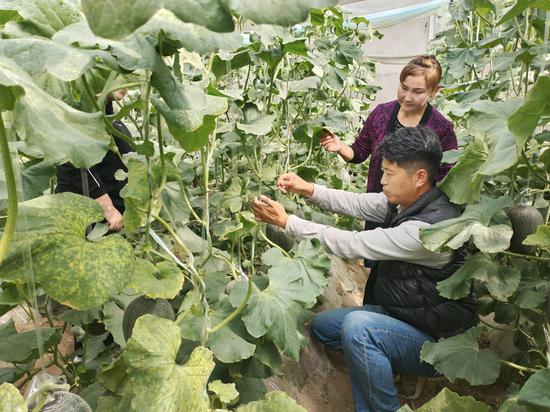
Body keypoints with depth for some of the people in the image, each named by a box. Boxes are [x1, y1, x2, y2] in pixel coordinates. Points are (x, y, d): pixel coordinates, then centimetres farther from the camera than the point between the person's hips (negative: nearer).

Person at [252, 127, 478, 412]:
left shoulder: (429, 228, -32)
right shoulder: (407, 200, -7)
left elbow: (351, 245, -30)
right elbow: (357, 204, 2)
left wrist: (286, 221, -24)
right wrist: (309, 190, -14)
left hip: (436, 342, -8)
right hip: (400, 314, 8)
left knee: (357, 325, -34)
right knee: (322, 324, 9)